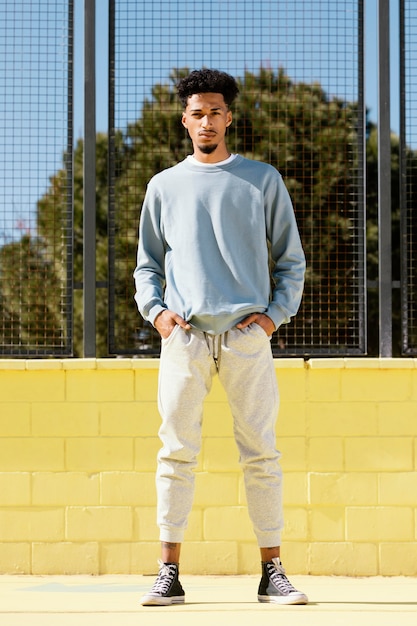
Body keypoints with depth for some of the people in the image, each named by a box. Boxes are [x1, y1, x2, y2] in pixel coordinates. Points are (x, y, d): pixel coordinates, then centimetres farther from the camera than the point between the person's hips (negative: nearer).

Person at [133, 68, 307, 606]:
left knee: (261, 453, -2)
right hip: (184, 336, 1)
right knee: (177, 451, -2)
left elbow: (290, 259, 13)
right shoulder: (164, 186, 16)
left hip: (247, 335, -1)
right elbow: (147, 264, 18)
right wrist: (156, 310, 0)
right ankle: (169, 572, 1)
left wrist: (275, 314, -2)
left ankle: (272, 572, 2)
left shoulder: (262, 180, 13)